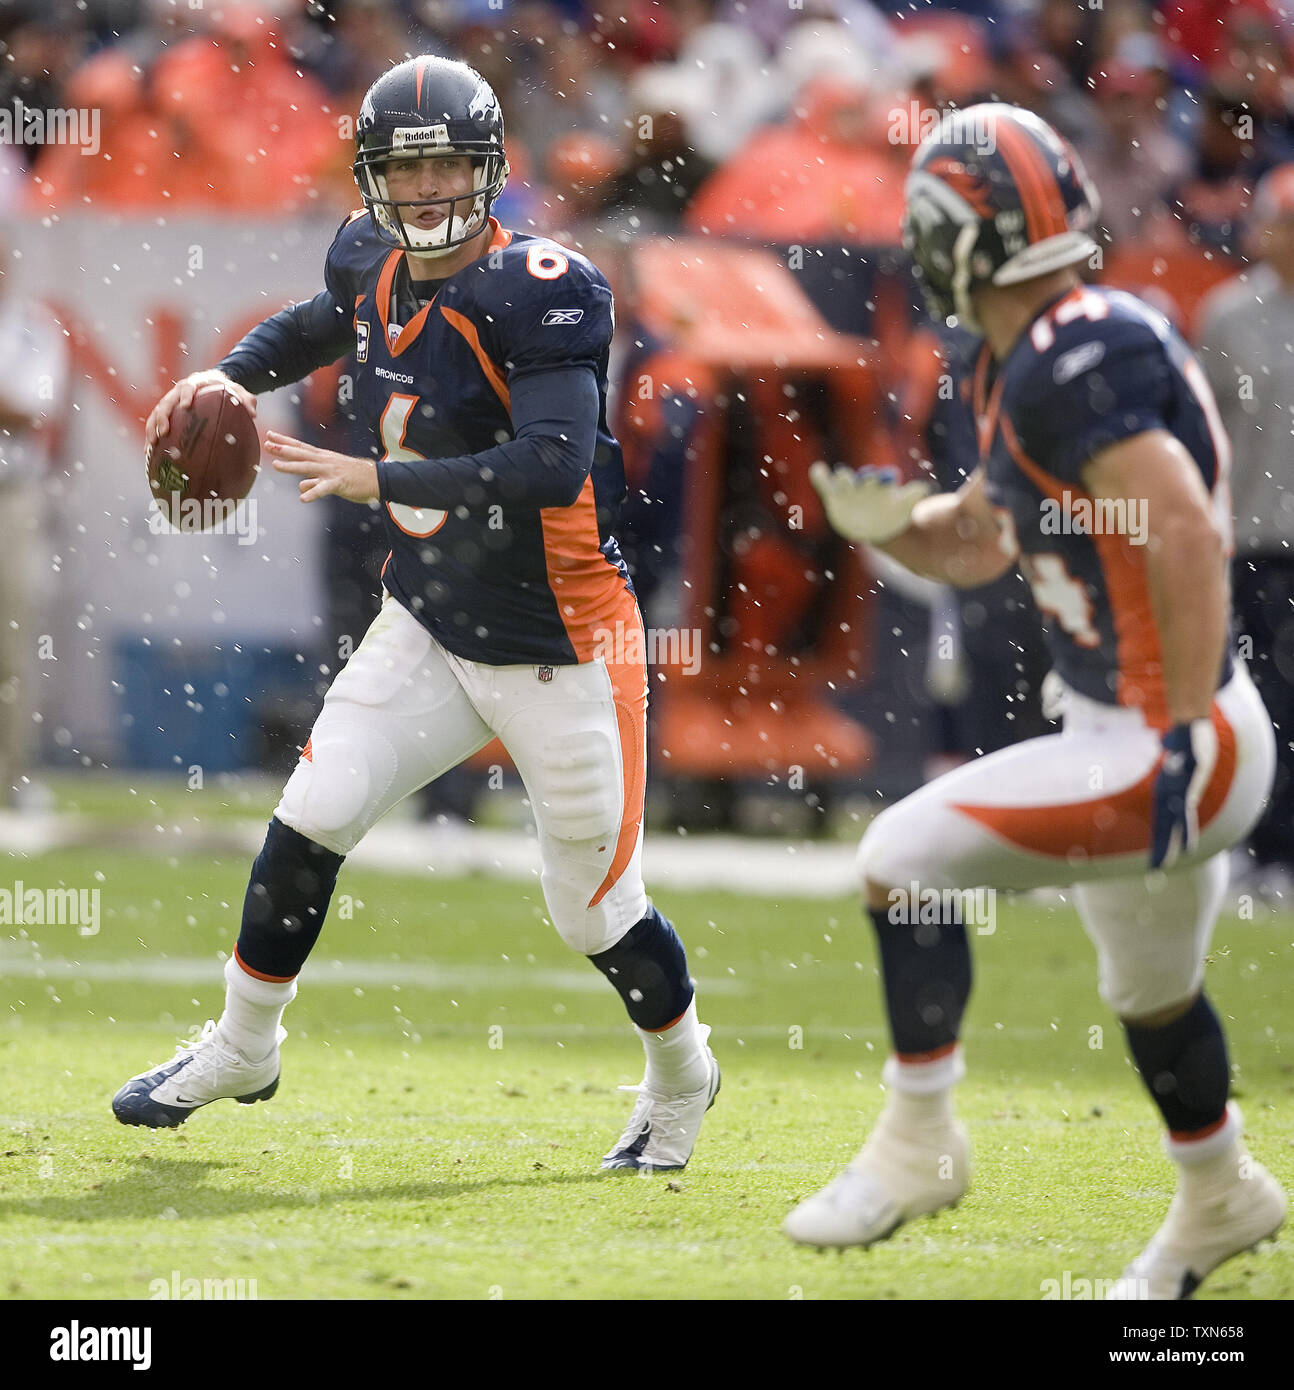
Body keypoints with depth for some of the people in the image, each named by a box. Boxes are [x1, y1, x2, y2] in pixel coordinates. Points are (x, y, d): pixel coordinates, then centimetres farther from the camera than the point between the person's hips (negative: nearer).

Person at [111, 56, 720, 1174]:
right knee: (311, 819, -6)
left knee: (595, 909, 4)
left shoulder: (542, 294, -23)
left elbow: (555, 466, -36)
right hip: (429, 631, 6)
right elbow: (316, 328, 24)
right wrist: (231, 377, 5)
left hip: (562, 651, -6)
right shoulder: (378, 268, -1)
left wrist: (380, 481, -35)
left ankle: (682, 1075, 34)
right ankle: (242, 1048, 17)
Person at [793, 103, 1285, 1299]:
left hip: (1167, 747, -10)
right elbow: (978, 544, 20)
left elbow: (1190, 541, -28)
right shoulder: (1036, 361, 9)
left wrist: (1183, 738, -27)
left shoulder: (1071, 367, -22)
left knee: (905, 858, -12)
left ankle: (917, 1143, 2)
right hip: (1131, 740, 10)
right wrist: (882, 522, 0)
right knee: (1150, 992, 28)